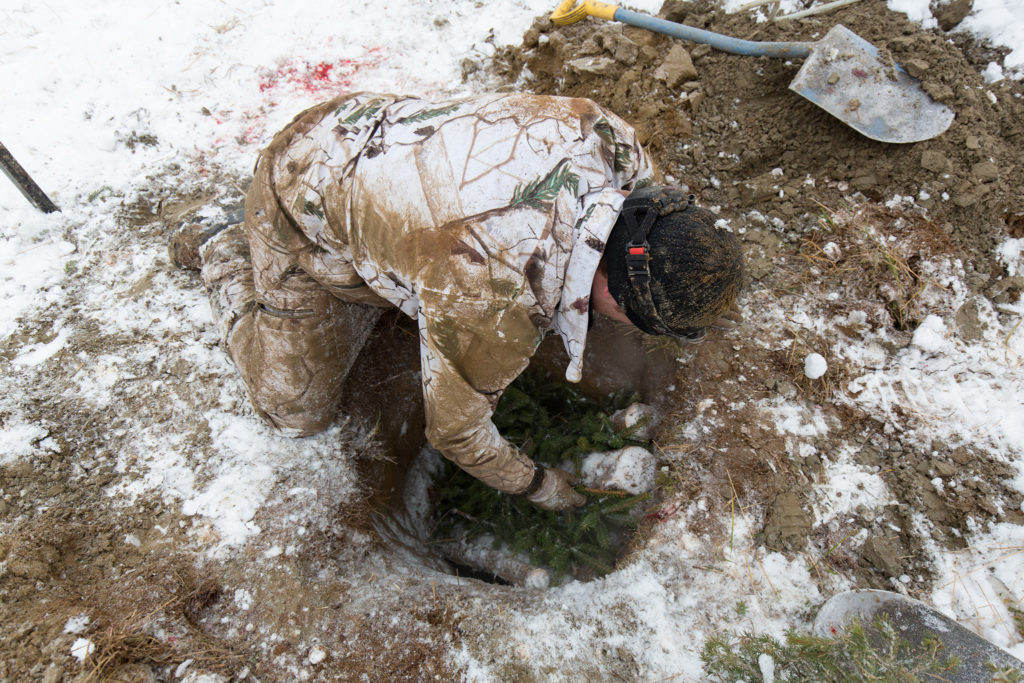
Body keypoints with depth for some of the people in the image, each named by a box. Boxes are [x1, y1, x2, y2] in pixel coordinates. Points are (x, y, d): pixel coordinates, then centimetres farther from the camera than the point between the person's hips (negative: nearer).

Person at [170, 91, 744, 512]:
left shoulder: (605, 133, -23)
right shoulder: (494, 309, -41)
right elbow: (454, 431, -21)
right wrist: (539, 486, -3)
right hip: (304, 214, -6)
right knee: (300, 413, 8)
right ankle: (223, 256, 23)